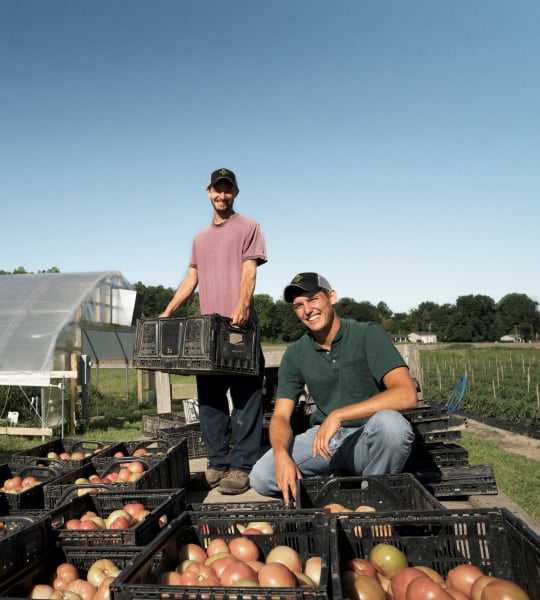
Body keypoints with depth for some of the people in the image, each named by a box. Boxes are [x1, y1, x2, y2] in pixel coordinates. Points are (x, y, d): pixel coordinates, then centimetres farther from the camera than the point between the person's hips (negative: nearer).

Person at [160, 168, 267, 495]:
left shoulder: (249, 228, 6)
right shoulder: (201, 238, 23)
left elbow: (249, 271, -8)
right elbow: (191, 279, 21)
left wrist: (242, 305, -25)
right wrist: (167, 313, 11)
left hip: (241, 327, -6)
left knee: (245, 399, -5)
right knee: (209, 399, 7)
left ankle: (241, 466, 0)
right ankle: (217, 463, 16)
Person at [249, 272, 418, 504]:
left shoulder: (368, 334, -12)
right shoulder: (295, 354, 0)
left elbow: (407, 395, -24)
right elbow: (281, 416, -3)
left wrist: (338, 415, -30)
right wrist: (282, 455, -26)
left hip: (368, 439, -3)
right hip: (323, 436, 3)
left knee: (390, 423, -37)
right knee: (261, 477, -18)